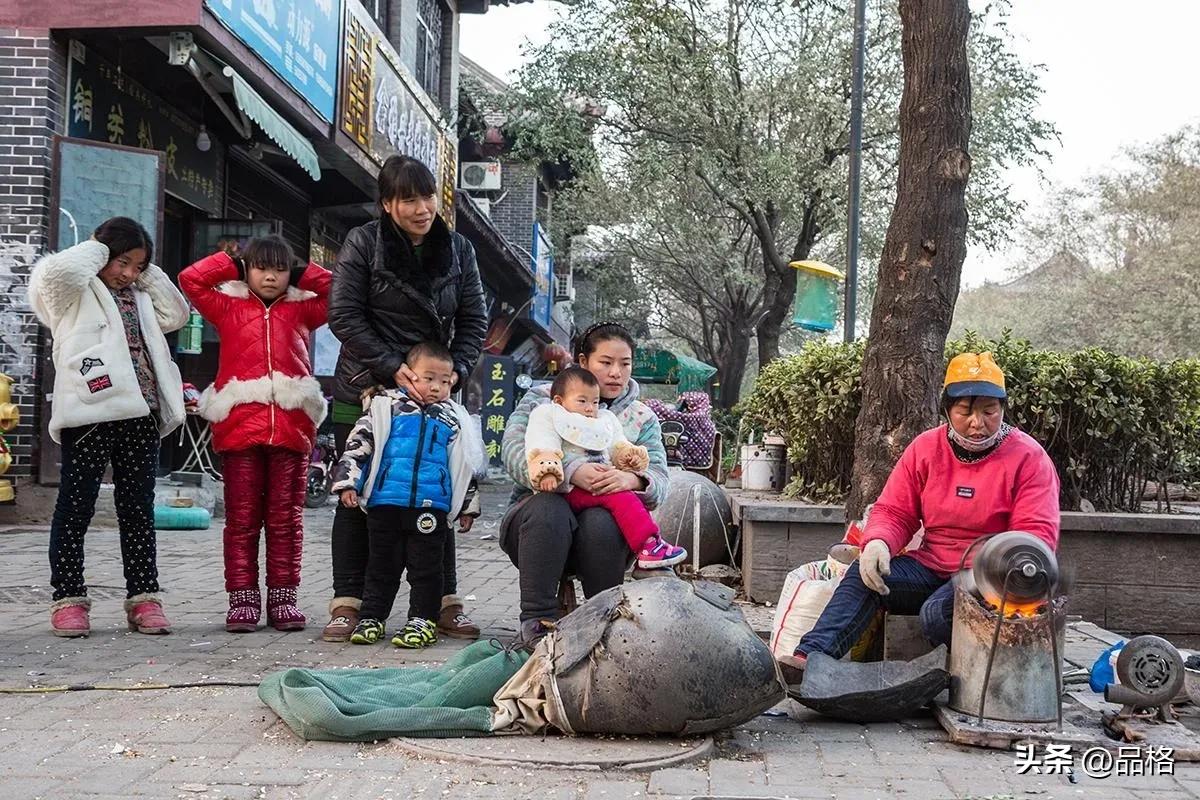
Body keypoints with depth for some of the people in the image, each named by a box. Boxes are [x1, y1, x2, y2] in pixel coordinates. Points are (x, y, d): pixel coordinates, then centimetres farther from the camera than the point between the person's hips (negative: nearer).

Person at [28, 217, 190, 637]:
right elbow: (57, 270, -17)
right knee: (76, 508, 0)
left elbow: (177, 313, 22)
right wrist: (96, 249, 0)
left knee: (138, 509, 8)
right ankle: (68, 599, 5)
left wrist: (147, 272, 16)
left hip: (140, 414, 6)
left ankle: (143, 597, 13)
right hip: (90, 413, -6)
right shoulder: (74, 292, 3)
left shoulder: (138, 298, 24)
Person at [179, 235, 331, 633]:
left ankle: (283, 599, 9)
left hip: (292, 428, 1)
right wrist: (230, 264, 14)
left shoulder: (302, 310, 17)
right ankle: (242, 600, 6)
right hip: (239, 426, -1)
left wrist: (304, 274, 17)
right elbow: (190, 280, 9)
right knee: (241, 518, 2)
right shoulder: (229, 307, 14)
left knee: (286, 518, 4)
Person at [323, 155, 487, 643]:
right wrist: (391, 367, -19)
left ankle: (445, 602, 11)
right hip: (365, 392, -2)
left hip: (433, 395, 3)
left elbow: (474, 320, 6)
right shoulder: (362, 244, -5)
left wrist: (457, 370, -11)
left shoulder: (458, 250, 4)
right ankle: (347, 603, 9)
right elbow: (344, 315, -10)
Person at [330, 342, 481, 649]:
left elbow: (467, 465, 17)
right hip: (385, 502, 0)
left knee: (426, 567, 4)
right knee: (382, 565, 10)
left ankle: (423, 620, 13)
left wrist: (468, 507, 16)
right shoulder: (386, 405, 4)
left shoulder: (454, 420, 10)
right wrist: (347, 483, -4)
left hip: (431, 507, 1)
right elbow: (358, 443, 4)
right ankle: (371, 617, 19)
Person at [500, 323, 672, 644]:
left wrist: (634, 480, -28)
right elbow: (514, 454, -13)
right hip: (534, 520, -1)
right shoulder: (542, 399, 5)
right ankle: (536, 621, -27)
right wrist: (571, 472, -31)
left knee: (600, 521, -33)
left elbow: (660, 480, -2)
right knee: (549, 507, -35)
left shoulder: (642, 418, 12)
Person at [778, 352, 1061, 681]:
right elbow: (894, 511, 7)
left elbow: (1037, 534, -12)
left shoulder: (1029, 458, -6)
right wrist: (877, 542, -17)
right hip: (930, 566, 4)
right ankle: (810, 657, -35)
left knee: (938, 611, -36)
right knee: (864, 573, -23)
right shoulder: (926, 448, 6)